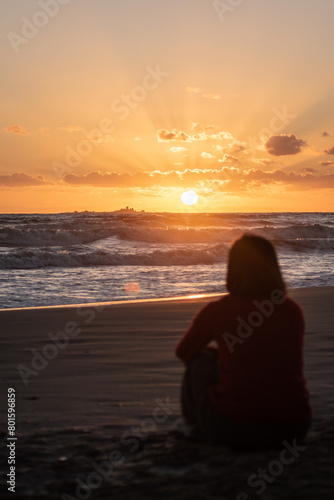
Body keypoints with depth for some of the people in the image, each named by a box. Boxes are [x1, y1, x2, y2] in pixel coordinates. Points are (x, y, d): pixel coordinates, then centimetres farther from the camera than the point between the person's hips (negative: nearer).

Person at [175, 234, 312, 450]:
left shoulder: (216, 311, -5)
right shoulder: (293, 311, 3)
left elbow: (183, 352, 15)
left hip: (235, 432, -3)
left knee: (200, 359, 21)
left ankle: (192, 423, 37)